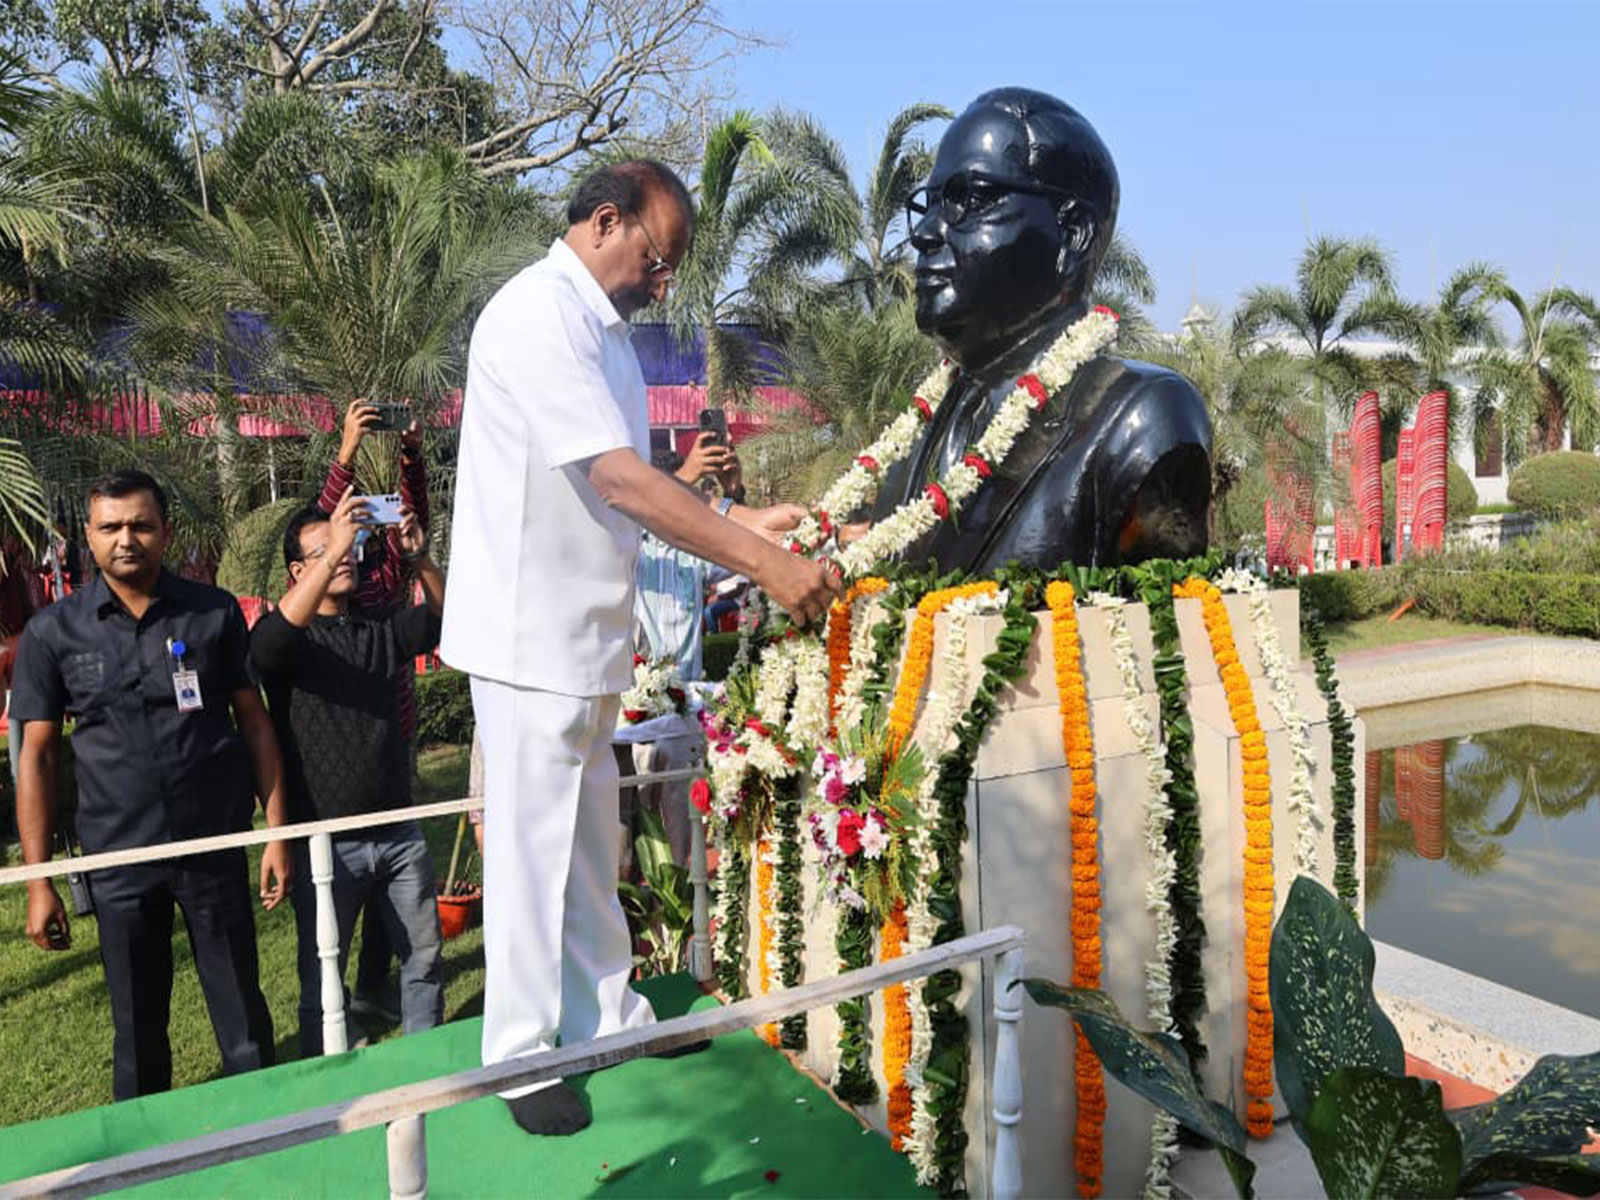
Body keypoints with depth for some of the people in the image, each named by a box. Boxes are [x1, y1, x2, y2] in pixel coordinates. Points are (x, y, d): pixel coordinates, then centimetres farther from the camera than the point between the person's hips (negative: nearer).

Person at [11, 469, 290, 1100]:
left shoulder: (214, 612, -2)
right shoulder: (53, 632, -2)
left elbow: (254, 722, 3)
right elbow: (36, 756, 1)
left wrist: (277, 832, -1)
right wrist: (39, 883, -2)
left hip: (217, 849, 0)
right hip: (118, 860, 0)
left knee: (243, 1016, 10)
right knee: (138, 1030, 14)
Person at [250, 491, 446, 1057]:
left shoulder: (379, 630, 12)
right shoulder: (288, 638, -3)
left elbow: (443, 618, -1)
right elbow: (271, 640, -26)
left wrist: (420, 560, -20)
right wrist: (333, 551, -34)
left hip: (399, 833, 4)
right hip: (327, 844, -4)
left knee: (422, 959, 14)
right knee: (322, 980, 8)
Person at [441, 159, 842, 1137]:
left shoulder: (601, 328, 14)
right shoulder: (538, 315, -17)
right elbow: (619, 478, -25)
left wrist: (737, 523, 6)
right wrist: (761, 564, -26)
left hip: (588, 629, 9)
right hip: (533, 630, -9)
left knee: (590, 834, 18)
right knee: (534, 841, 2)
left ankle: (602, 1014, 33)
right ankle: (521, 1053, 18)